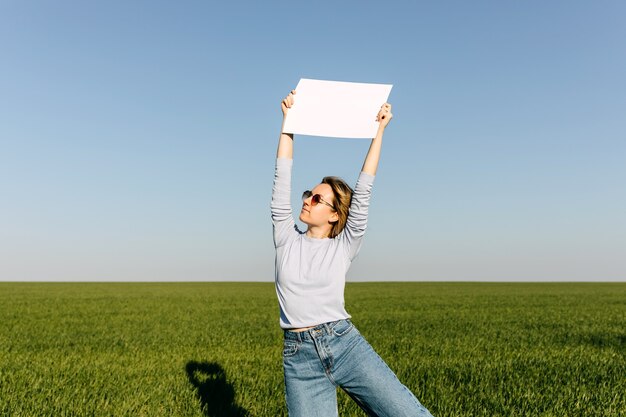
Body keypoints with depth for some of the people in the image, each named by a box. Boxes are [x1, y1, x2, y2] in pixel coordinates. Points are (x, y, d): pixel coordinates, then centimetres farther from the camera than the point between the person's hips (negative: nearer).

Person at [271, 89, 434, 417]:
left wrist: (379, 130, -1)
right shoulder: (286, 239, 9)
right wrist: (288, 121, 3)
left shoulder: (343, 247, 6)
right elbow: (282, 180, 4)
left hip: (347, 344, -1)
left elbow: (363, 192, 0)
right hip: (299, 358, 1)